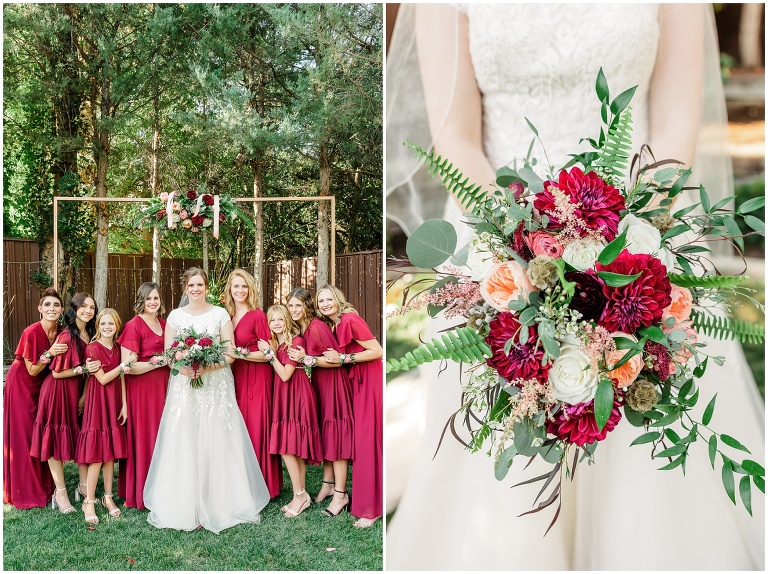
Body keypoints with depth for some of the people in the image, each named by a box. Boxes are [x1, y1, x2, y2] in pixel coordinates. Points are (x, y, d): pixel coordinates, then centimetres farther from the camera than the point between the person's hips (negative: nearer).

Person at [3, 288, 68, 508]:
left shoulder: (61, 332, -6)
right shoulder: (31, 333, -24)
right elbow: (32, 370, -19)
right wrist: (50, 353, -32)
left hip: (44, 386, 6)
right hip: (22, 385, -6)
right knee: (24, 437, -1)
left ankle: (44, 486, 19)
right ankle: (26, 492, 9)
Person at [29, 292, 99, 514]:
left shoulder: (90, 334, 2)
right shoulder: (66, 337, -19)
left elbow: (91, 367, 8)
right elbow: (57, 372, -15)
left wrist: (85, 395, 0)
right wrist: (83, 369, -21)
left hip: (78, 390, 7)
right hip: (58, 391, -7)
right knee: (56, 438, 0)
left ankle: (84, 485, 21)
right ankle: (60, 492, 6)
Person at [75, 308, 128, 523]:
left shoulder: (118, 348, 9)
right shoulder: (92, 348, -8)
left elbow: (121, 378, 8)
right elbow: (103, 379, -11)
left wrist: (124, 405, 3)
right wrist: (121, 367, -21)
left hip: (115, 403, 5)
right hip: (97, 402, -5)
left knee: (111, 452, 8)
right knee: (96, 454, -6)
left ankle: (108, 497, 17)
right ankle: (89, 502, 0)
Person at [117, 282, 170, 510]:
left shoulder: (164, 324, 12)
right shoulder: (134, 325, -9)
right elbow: (128, 366, -16)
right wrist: (159, 361, -15)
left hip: (163, 387, 6)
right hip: (141, 389, -6)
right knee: (143, 439, -3)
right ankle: (141, 494, 7)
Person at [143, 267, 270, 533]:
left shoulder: (220, 314, 4)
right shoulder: (175, 316, 8)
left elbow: (230, 353, 0)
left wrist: (207, 367, -16)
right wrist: (183, 368, -14)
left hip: (216, 385, -1)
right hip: (184, 385, 1)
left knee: (216, 442, -3)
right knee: (184, 444, -3)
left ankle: (218, 504, 5)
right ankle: (185, 506, 4)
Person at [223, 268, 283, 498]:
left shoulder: (257, 316, -8)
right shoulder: (227, 316, 10)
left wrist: (240, 354, -19)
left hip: (256, 379, -6)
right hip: (234, 378, 6)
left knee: (255, 429, -4)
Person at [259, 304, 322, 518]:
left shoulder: (296, 341, -12)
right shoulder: (274, 342, 13)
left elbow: (285, 375, -16)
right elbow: (276, 373, 11)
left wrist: (270, 353, -13)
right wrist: (270, 351, 3)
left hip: (295, 395, -8)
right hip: (284, 396, 8)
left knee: (286, 448, -11)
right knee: (296, 450, 8)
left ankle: (300, 495, -4)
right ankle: (302, 495, 12)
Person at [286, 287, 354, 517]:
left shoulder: (317, 327, -20)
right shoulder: (300, 329, 6)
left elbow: (338, 360, -21)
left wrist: (307, 359, -24)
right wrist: (300, 358, 0)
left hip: (333, 383, -9)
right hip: (319, 383, 9)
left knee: (335, 436, -6)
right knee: (324, 434, 13)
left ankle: (340, 494, -2)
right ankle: (328, 485, 22)